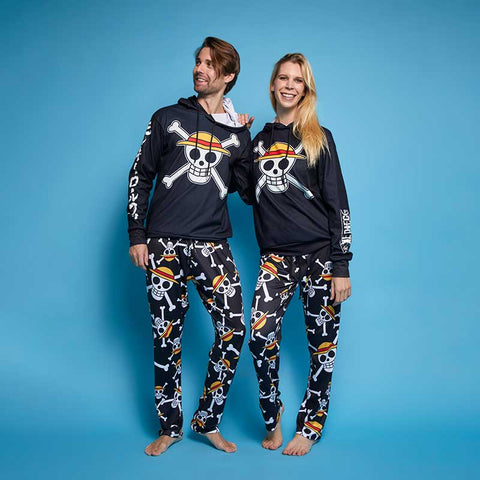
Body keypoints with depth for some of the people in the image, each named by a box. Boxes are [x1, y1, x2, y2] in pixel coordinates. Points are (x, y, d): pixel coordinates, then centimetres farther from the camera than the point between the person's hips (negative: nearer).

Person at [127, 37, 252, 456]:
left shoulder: (239, 133, 11)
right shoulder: (168, 119, 7)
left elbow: (249, 190, 13)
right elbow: (140, 176, 7)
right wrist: (137, 235, 0)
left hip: (212, 246, 1)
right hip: (164, 245, -1)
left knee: (234, 331, -7)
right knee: (167, 338, 4)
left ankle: (207, 421, 13)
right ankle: (170, 427, 20)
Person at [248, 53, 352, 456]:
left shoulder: (318, 138, 3)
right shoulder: (259, 142, 12)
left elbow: (337, 203, -1)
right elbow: (252, 194, 18)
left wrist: (341, 265, -7)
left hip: (320, 253, -2)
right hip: (276, 255, 2)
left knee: (322, 344, 4)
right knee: (260, 337, -13)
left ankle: (309, 427, 21)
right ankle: (272, 418, 11)